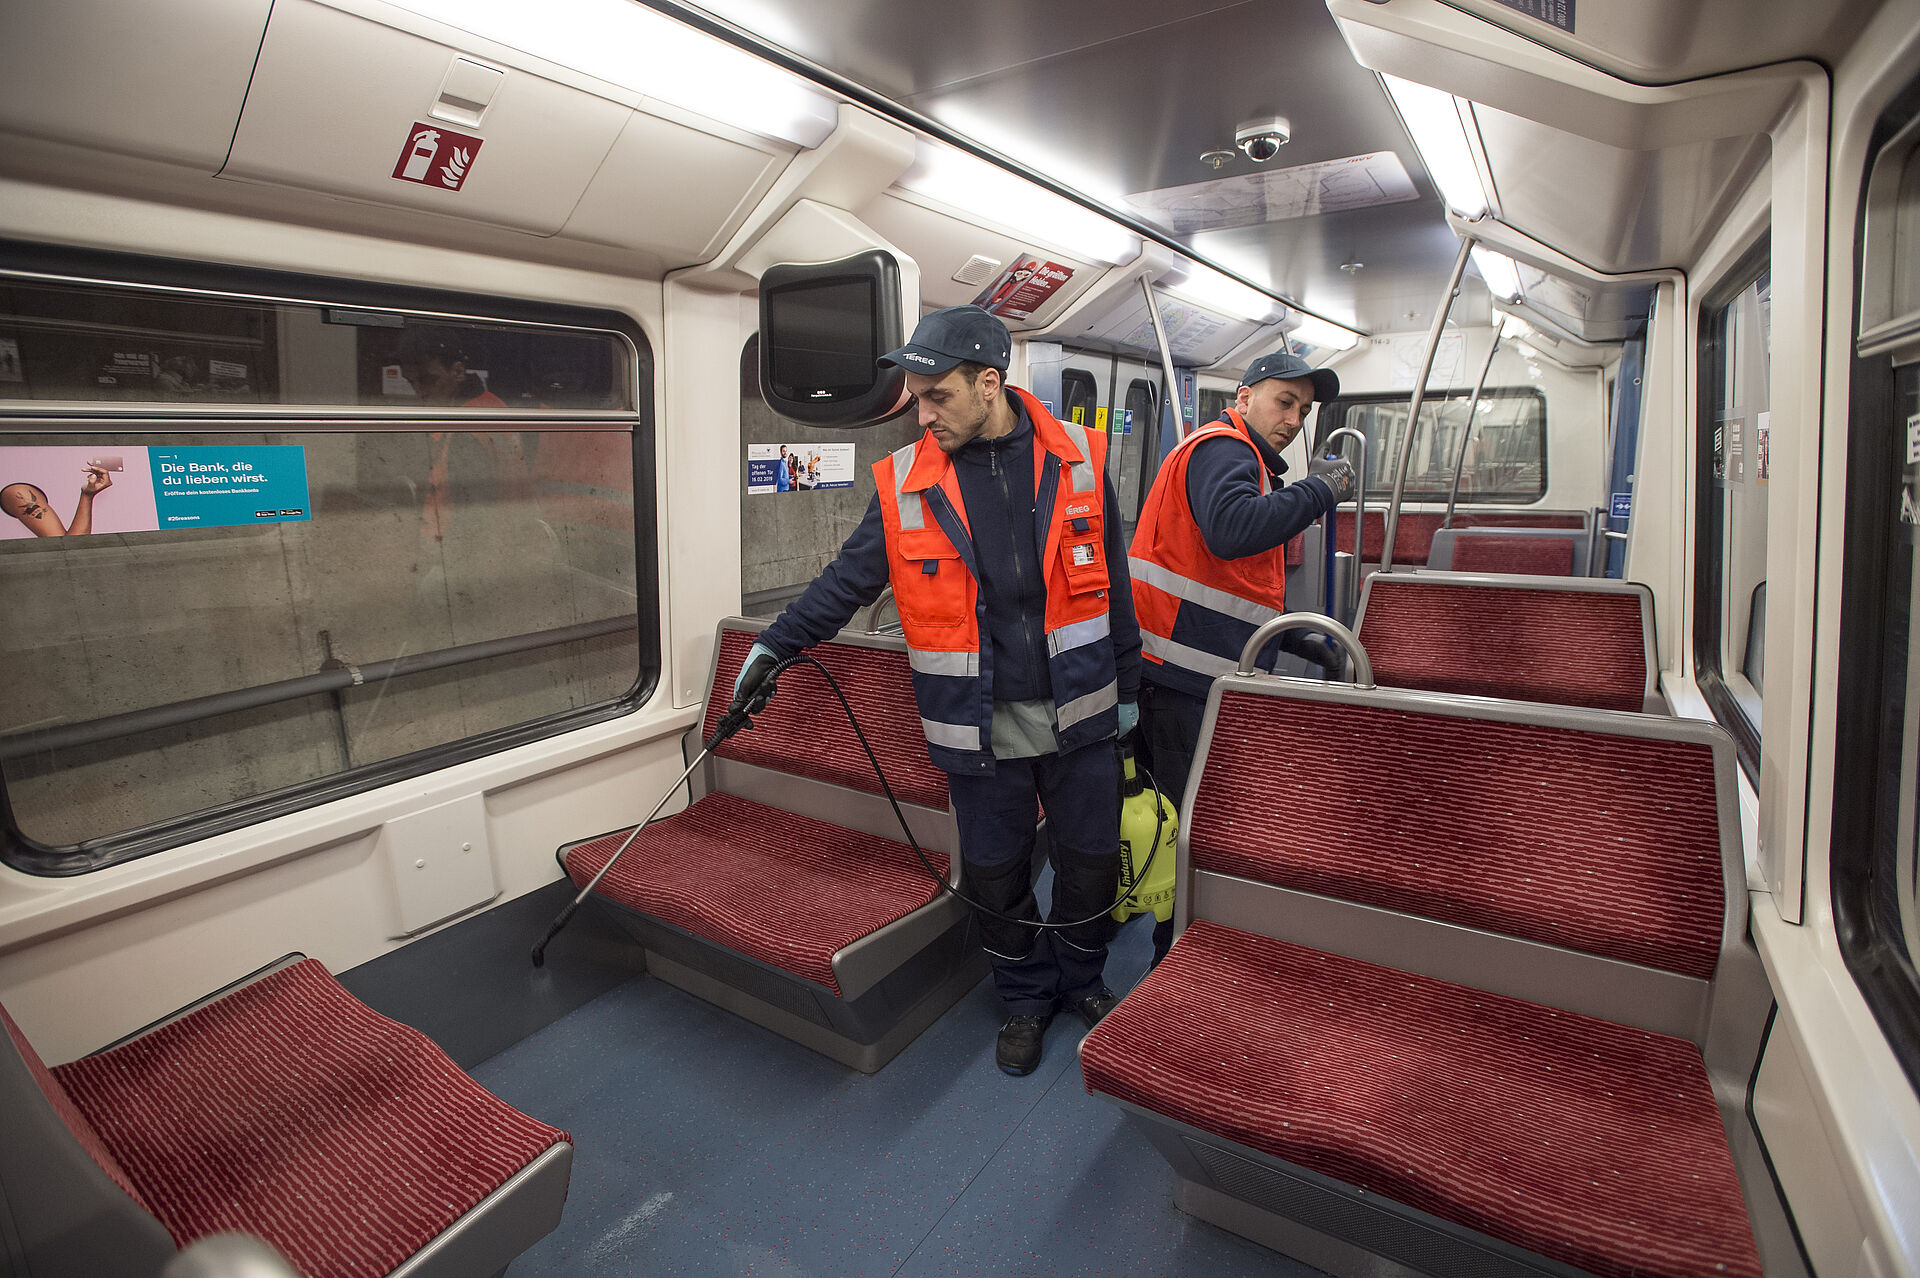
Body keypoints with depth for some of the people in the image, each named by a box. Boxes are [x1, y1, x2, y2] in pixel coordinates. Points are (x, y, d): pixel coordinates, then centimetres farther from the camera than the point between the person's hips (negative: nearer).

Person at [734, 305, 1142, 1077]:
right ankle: (1026, 997, 37)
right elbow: (847, 580, 5)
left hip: (1077, 710, 1)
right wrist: (775, 646, 1)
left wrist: (1126, 686, 8)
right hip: (980, 721, 0)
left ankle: (1081, 978, 41)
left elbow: (1111, 583, 4)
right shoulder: (905, 482, -3)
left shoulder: (1078, 459, -2)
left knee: (1091, 856, 13)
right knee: (994, 870, 11)